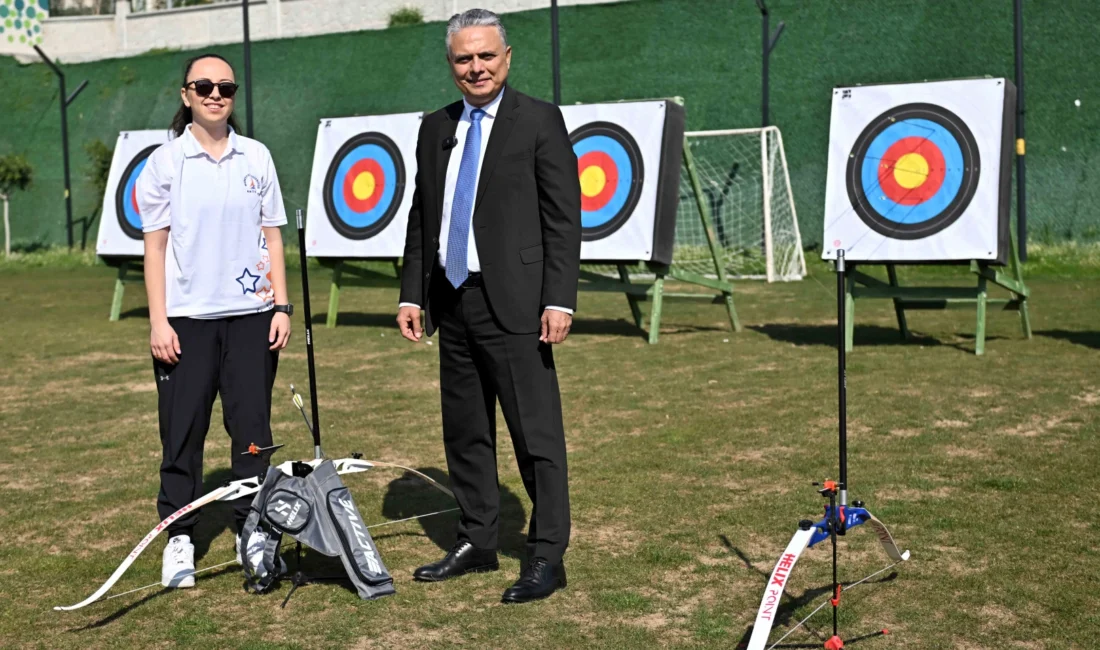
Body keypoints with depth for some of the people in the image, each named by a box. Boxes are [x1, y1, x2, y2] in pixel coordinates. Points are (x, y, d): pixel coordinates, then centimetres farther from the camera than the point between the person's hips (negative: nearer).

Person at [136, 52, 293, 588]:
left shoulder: (256, 158, 6)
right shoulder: (165, 162, 1)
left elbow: (272, 236, 8)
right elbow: (155, 246, 0)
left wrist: (281, 306, 1)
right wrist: (158, 320, -6)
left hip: (251, 313, 2)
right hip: (187, 317, -1)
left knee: (252, 426, 4)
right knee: (182, 429, 3)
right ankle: (179, 536, 15)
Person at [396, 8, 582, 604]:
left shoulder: (540, 121, -3)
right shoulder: (436, 129, 14)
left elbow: (564, 219, -8)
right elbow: (421, 218, 16)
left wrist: (559, 300, -15)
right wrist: (411, 293, 10)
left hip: (514, 304, -6)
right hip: (452, 302, 6)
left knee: (536, 433, -4)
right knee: (464, 432, 13)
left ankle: (547, 557, 5)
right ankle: (476, 543, 26)